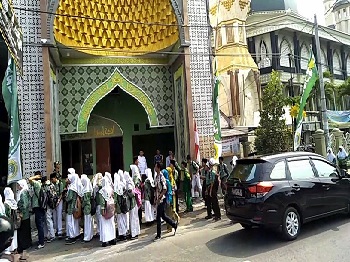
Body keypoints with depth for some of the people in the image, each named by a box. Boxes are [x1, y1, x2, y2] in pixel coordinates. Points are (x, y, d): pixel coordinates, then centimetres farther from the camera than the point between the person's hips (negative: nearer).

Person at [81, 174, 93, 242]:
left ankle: (87, 237, 6)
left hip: (87, 208, -9)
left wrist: (81, 206, -4)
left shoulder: (86, 191, -18)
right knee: (89, 221, 16)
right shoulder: (89, 189, 7)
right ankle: (90, 235, 26)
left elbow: (85, 201, -18)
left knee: (87, 222, -1)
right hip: (89, 208, 9)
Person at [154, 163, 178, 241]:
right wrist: (155, 197, 12)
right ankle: (174, 224, 32)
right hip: (158, 200, 8)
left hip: (162, 200, -8)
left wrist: (159, 197, -20)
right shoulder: (156, 177, 8)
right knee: (163, 215, 17)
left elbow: (165, 189, -21)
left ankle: (159, 235, 11)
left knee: (158, 217, -1)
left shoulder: (161, 177, -18)